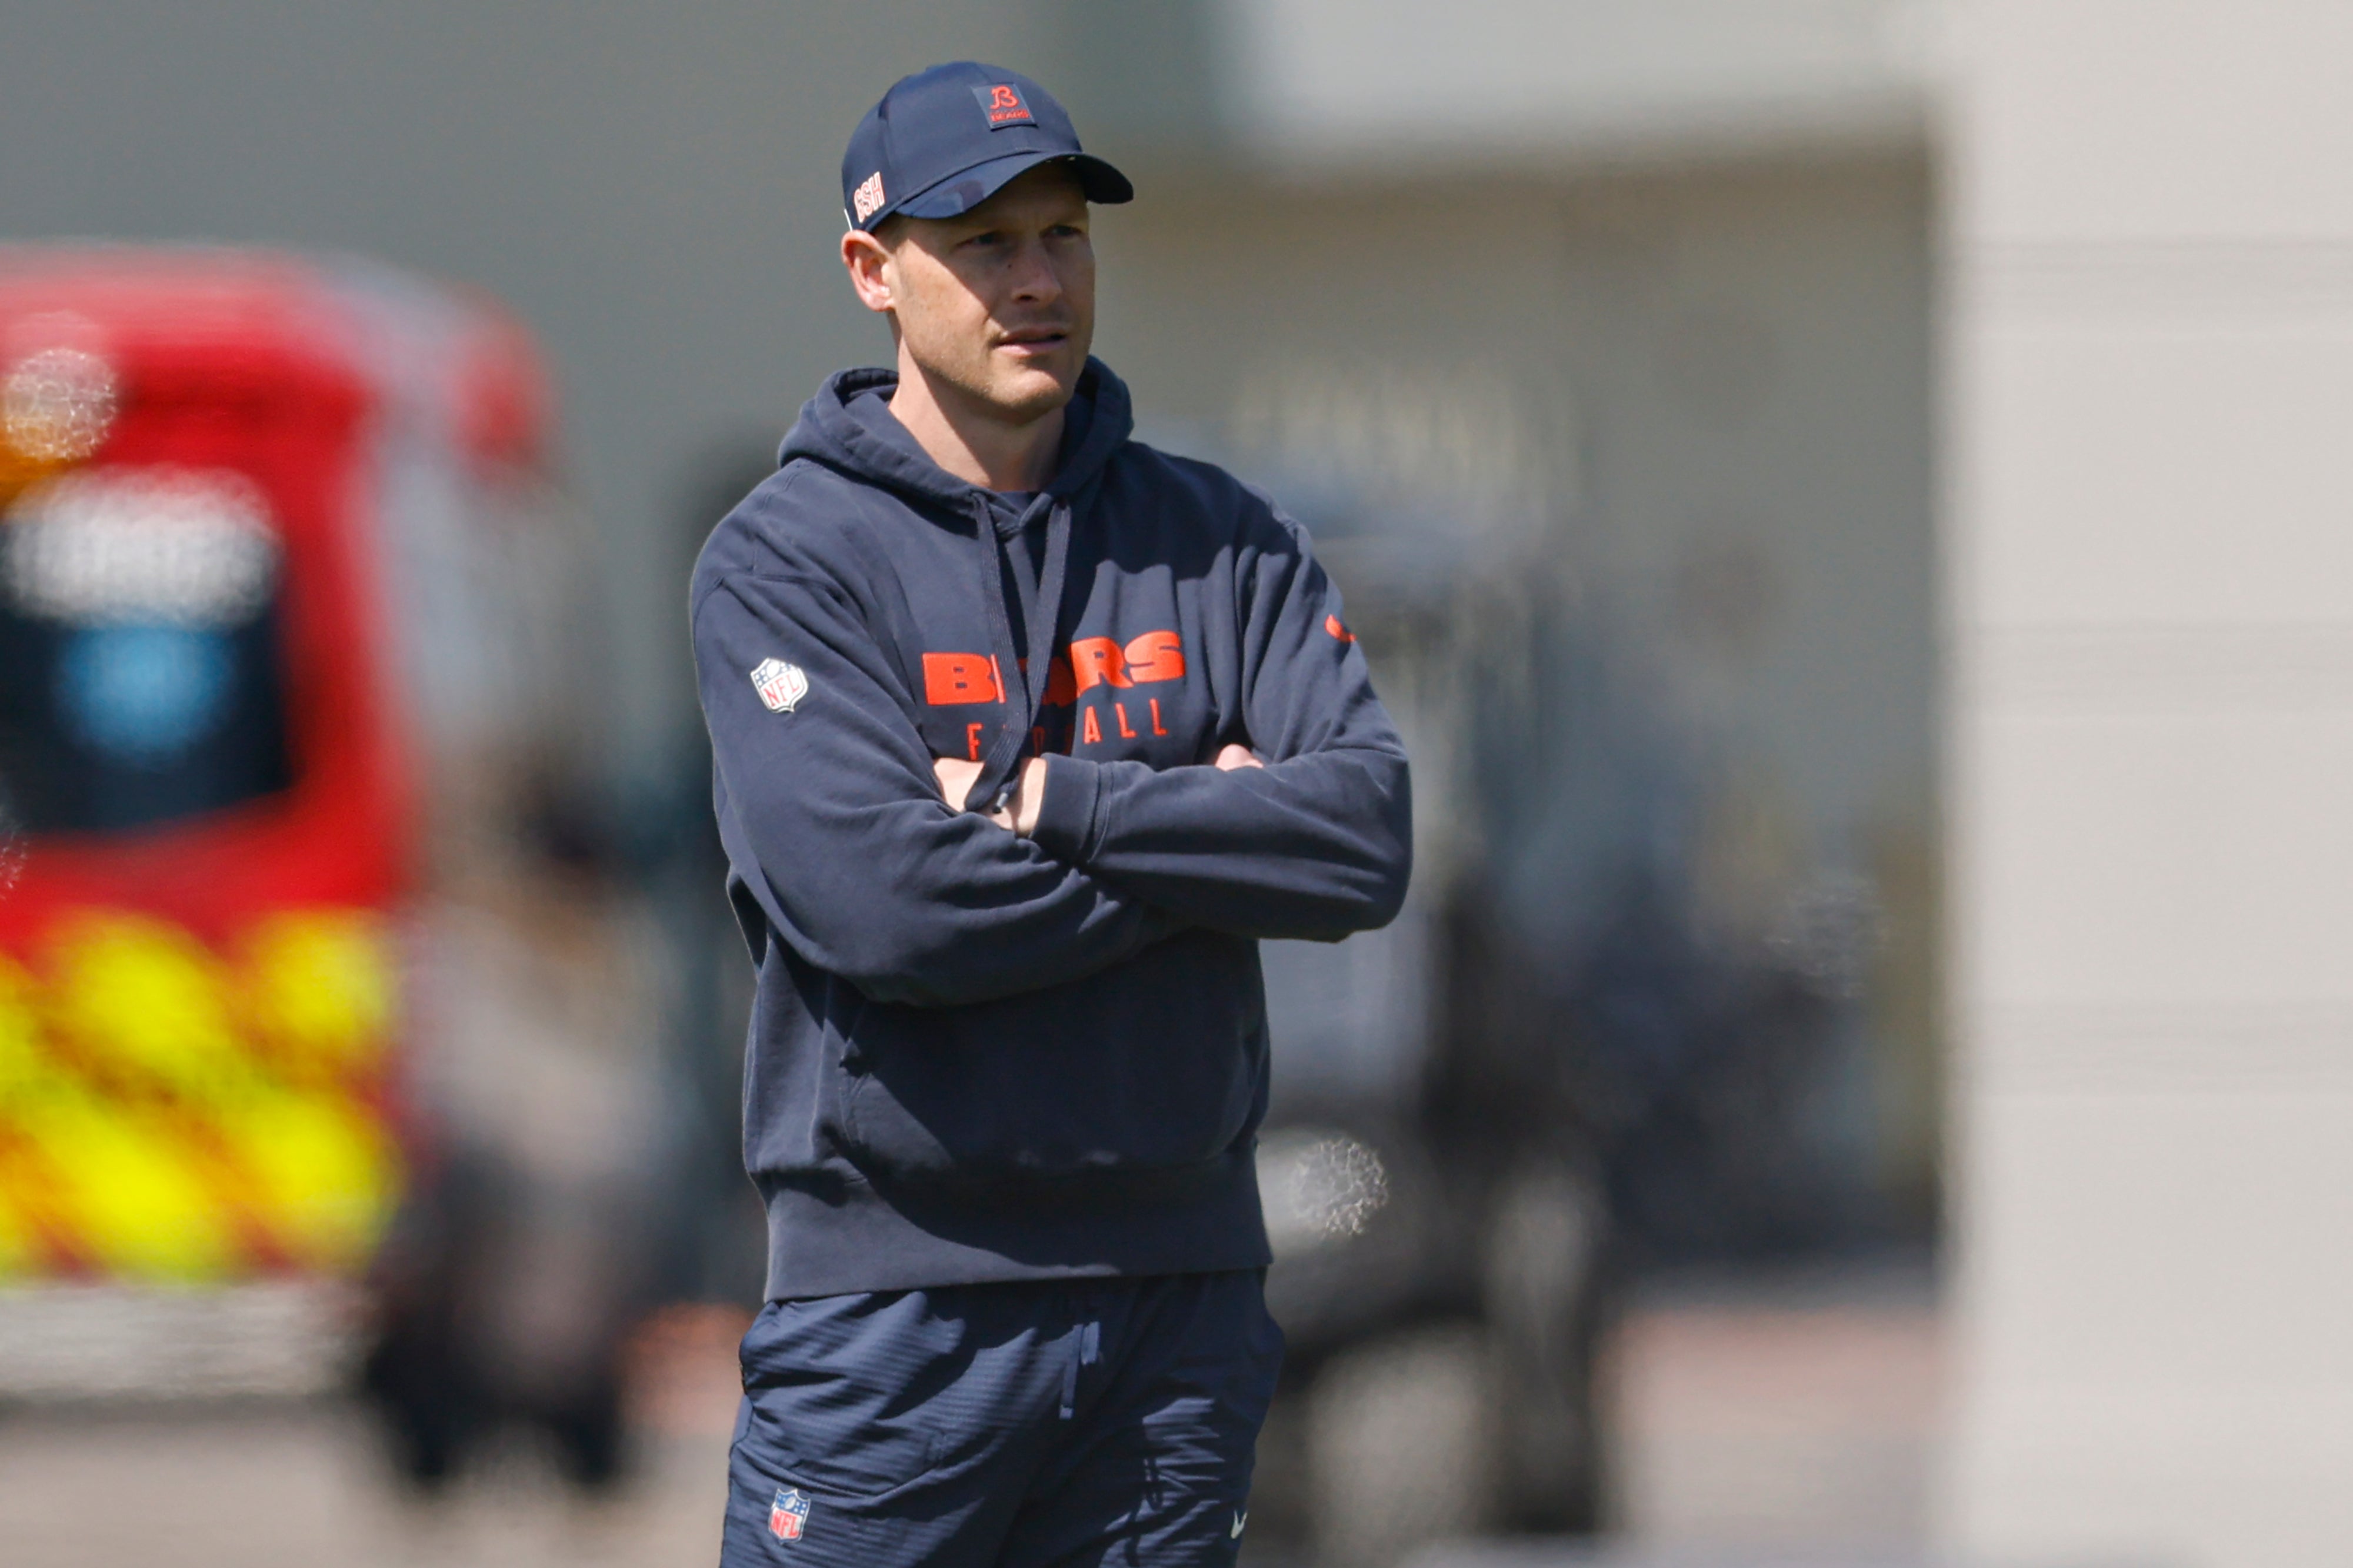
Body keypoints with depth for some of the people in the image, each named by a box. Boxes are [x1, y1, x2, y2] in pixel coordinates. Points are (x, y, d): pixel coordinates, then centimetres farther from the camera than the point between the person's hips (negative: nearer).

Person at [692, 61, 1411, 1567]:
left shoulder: (1223, 542, 10)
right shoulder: (784, 565, -3)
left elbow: (1367, 837, -4)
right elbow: (883, 905, -17)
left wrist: (1052, 805, -12)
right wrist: (1209, 841, -7)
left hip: (1181, 1279, 4)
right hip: (899, 1304, -4)